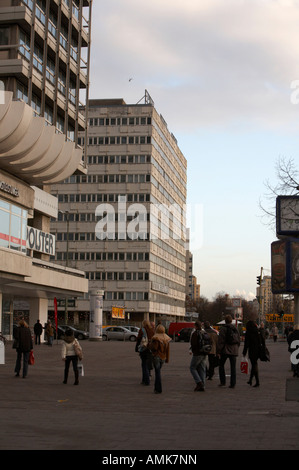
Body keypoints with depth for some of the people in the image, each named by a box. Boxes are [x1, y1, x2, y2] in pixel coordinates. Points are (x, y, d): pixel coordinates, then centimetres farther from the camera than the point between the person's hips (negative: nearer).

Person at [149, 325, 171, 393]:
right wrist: (167, 359, 15)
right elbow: (167, 350, 8)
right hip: (163, 357, 6)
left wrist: (150, 344, -3)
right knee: (158, 372, 18)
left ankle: (159, 389, -4)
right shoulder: (166, 339, 5)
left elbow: (154, 348, -22)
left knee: (157, 372, -3)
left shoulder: (156, 338, -16)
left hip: (157, 356, -6)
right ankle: (156, 387, 22)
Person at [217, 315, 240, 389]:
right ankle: (233, 384, 3)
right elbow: (239, 340, 13)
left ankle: (222, 382, 6)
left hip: (225, 350, -4)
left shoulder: (223, 329, -7)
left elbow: (220, 341, -10)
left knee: (221, 365, 11)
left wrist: (219, 351, -7)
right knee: (233, 367, 5)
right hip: (234, 350, 4)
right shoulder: (235, 329, 8)